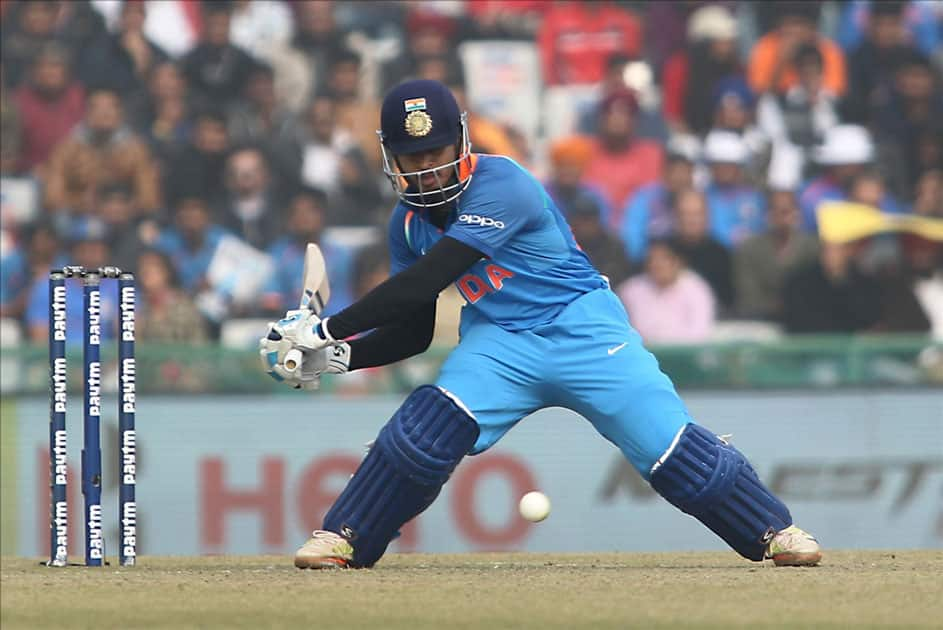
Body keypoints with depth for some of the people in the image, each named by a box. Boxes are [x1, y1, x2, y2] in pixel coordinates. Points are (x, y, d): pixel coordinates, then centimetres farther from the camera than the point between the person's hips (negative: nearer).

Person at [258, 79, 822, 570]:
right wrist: (335, 357, -10)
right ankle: (343, 539, -10)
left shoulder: (501, 186, -24)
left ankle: (775, 531, 5)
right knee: (426, 427, -21)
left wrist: (330, 327, -29)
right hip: (499, 342, 5)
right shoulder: (409, 222, 1)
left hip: (584, 327, -5)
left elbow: (424, 284, -30)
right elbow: (413, 332, 7)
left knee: (670, 445, -12)